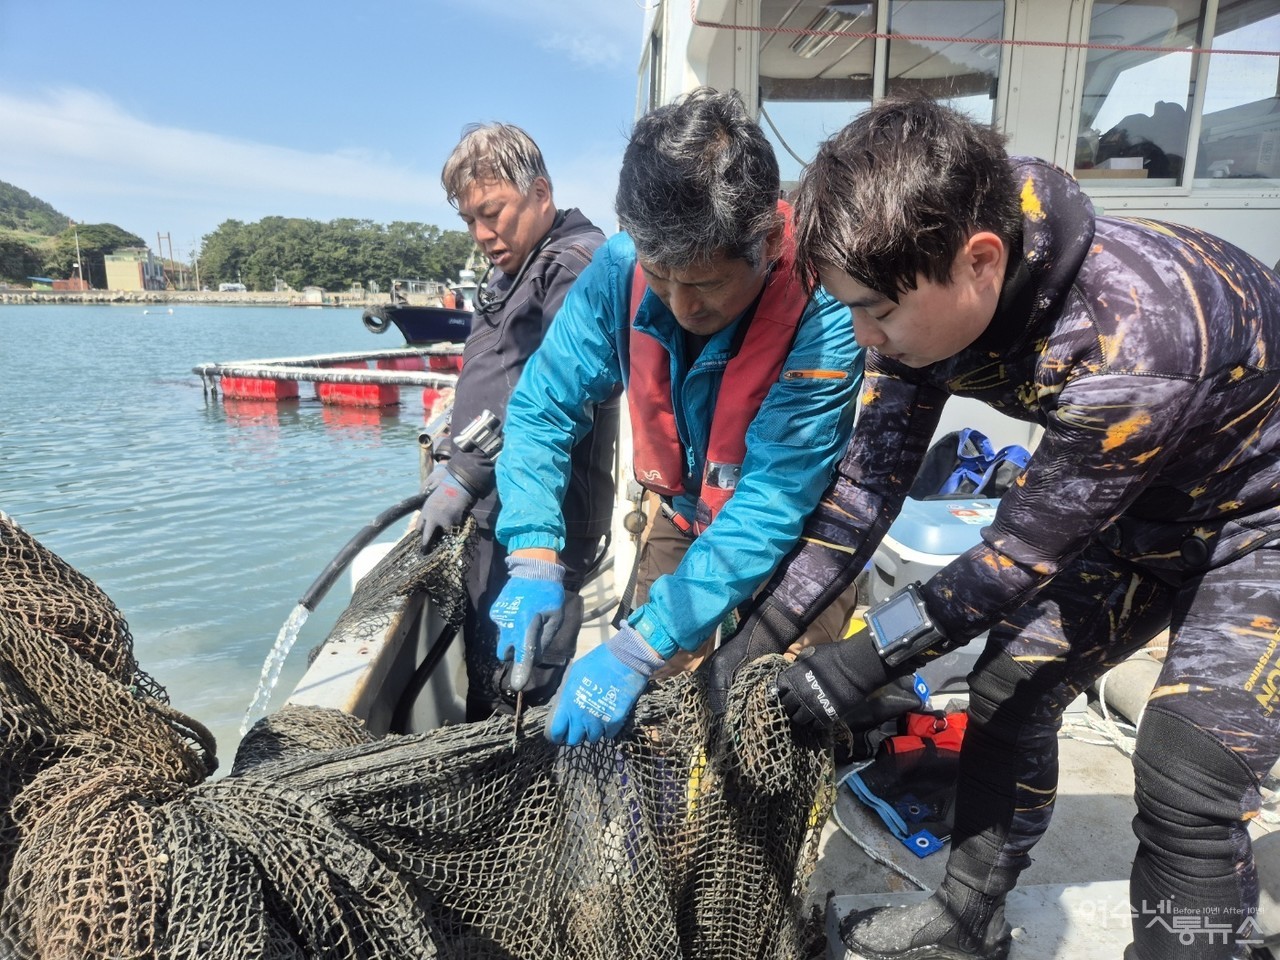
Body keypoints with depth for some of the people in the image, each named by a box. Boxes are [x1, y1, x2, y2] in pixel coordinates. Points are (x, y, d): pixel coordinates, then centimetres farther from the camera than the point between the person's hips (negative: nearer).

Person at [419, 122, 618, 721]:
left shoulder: (575, 267, -12)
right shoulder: (511, 272, 20)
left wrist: (466, 474, -20)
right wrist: (452, 457, 12)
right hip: (496, 514, 10)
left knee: (518, 695, -2)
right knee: (483, 678, 20)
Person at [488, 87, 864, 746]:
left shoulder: (827, 309, -33)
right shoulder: (622, 269, -20)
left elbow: (773, 501, -35)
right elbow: (542, 406, -13)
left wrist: (637, 649, -37)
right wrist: (534, 559, -26)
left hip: (795, 540, -3)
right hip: (684, 514, 4)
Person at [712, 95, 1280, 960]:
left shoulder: (1131, 342, -40)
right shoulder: (931, 298, -20)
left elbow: (1022, 555, -30)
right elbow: (869, 481, -14)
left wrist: (863, 660, -23)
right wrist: (761, 632, -17)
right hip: (1129, 503, 6)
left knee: (1189, 783, -12)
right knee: (1006, 694, 6)